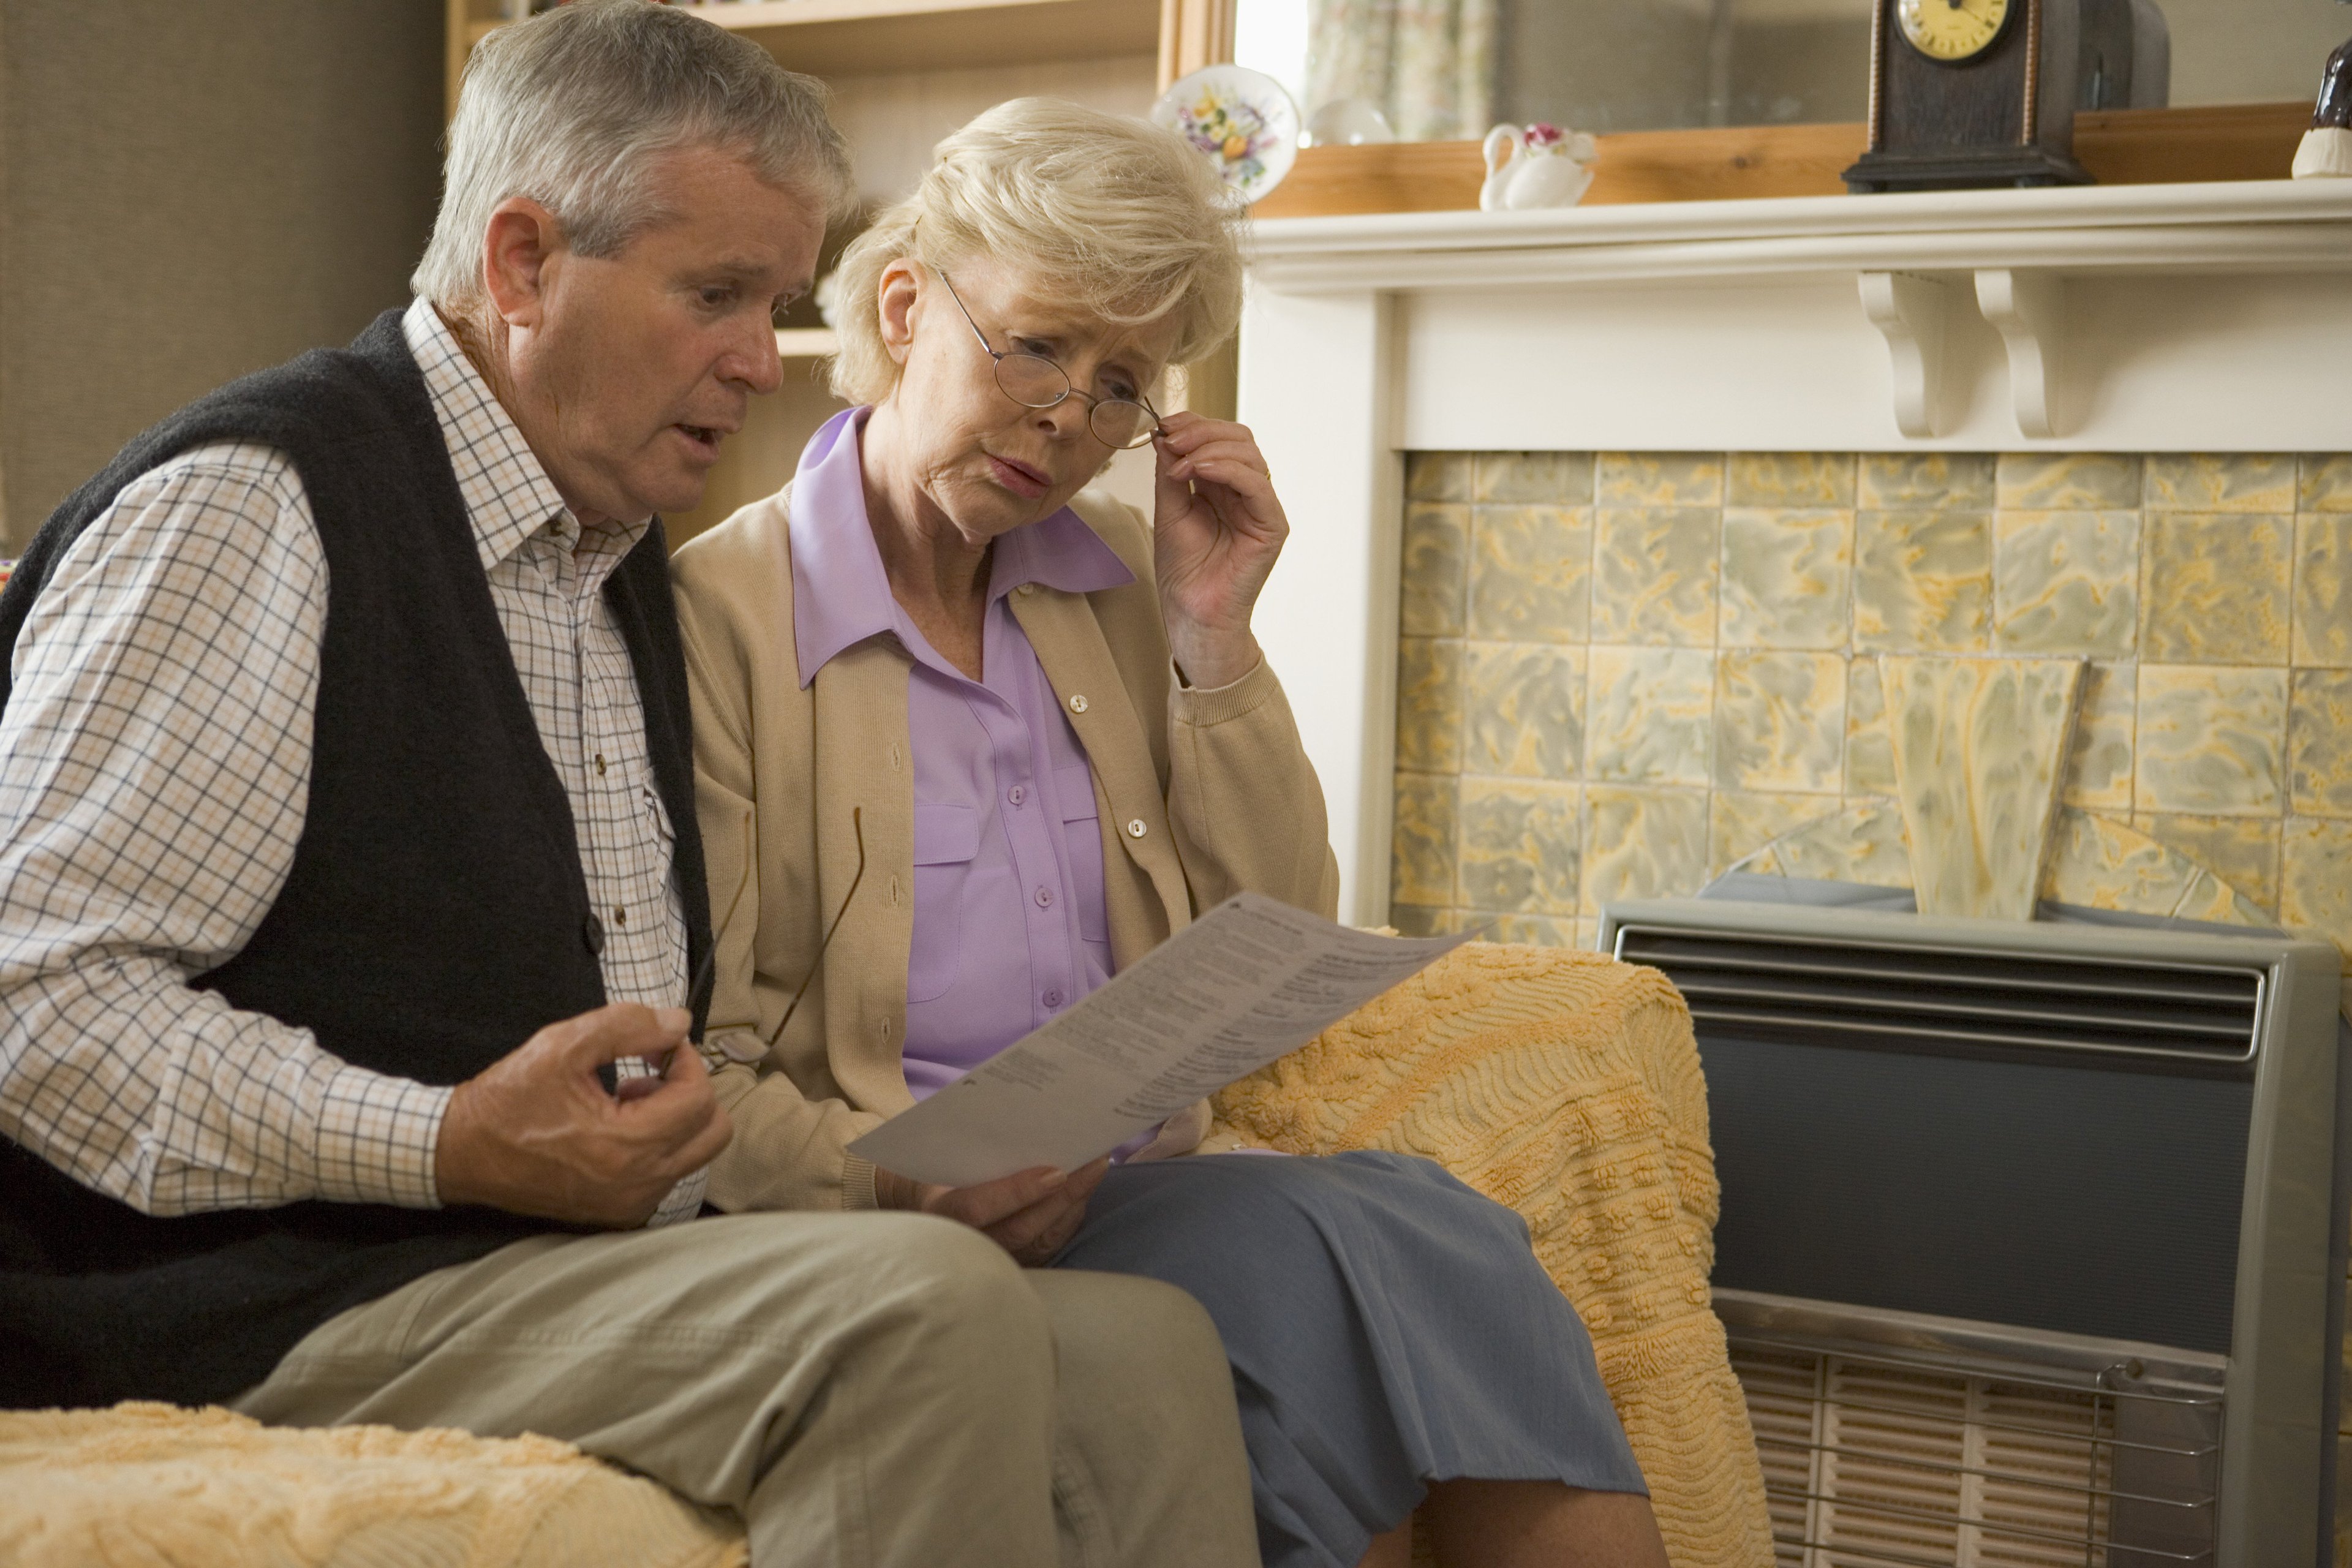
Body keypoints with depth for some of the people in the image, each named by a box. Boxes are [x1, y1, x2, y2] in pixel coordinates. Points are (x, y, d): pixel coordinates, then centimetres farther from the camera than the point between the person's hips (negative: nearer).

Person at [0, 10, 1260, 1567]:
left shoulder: (623, 559, 20)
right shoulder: (252, 507, -9)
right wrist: (449, 1147, -23)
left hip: (593, 1261, 8)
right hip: (265, 1310, -8)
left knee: (1145, 1347, -13)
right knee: (925, 1306, -29)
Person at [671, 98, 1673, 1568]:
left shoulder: (1116, 582, 13)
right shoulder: (719, 614, -5)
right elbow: (695, 1082, -7)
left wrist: (1212, 638, 1)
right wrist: (913, 1184, -25)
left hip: (1132, 1194, 5)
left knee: (1427, 1228, -27)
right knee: (1335, 1239, -30)